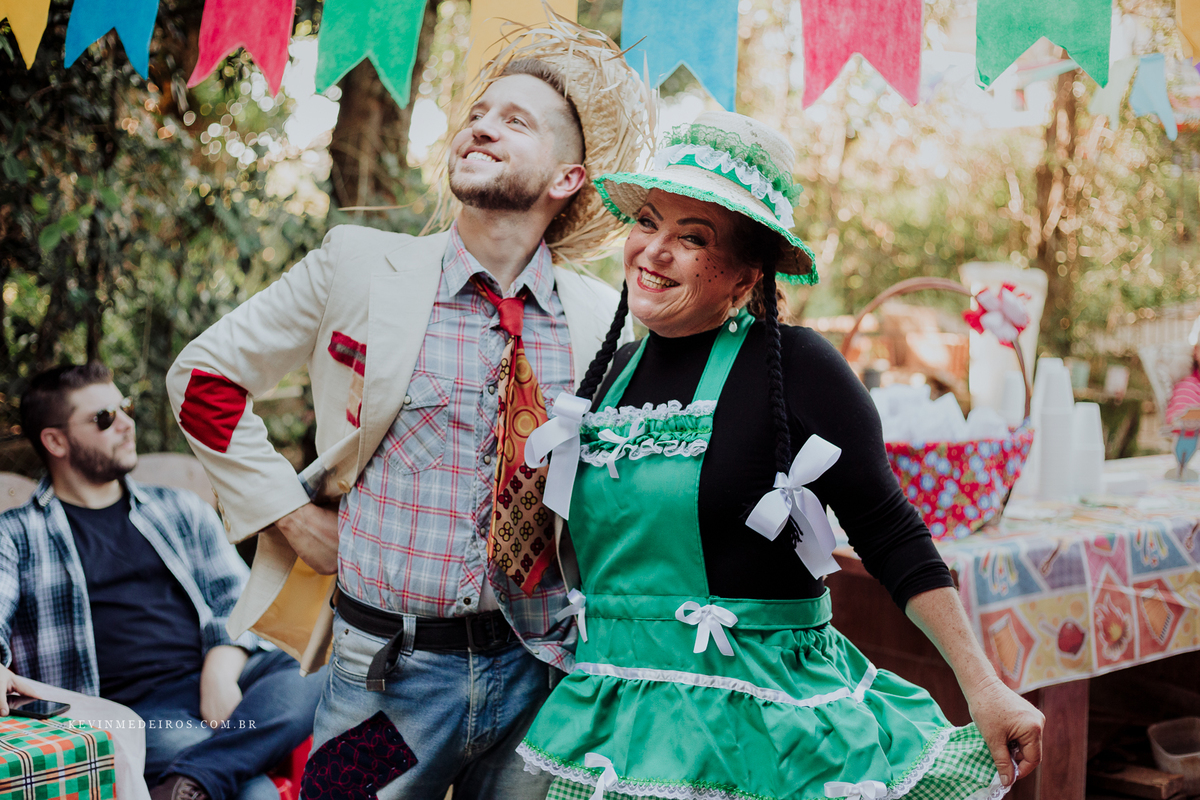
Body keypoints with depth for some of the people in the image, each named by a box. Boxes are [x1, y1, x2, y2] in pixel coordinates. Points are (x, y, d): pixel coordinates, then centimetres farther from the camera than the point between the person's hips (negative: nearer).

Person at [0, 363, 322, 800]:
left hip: (219, 684, 5)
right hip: (133, 708, -5)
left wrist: (222, 669, -7)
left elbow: (236, 598, 16)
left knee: (312, 685, -33)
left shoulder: (180, 510, 24)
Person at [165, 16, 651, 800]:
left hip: (538, 673, 2)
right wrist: (292, 512, -2)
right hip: (389, 673, -1)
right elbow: (204, 376, 5)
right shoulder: (360, 265, -3)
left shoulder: (605, 318, 1)